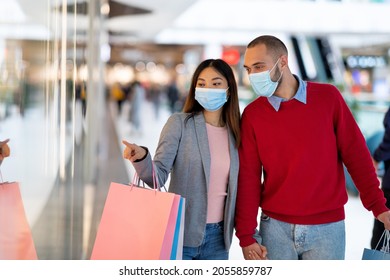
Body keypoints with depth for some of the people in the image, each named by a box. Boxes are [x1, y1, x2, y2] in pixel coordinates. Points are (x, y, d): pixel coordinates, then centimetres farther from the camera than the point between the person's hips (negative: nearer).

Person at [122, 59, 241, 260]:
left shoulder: (236, 133, 6)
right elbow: (158, 176, -12)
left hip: (218, 238, 4)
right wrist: (141, 157, -31)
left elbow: (238, 190, 12)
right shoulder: (179, 123, -5)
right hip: (181, 235, -3)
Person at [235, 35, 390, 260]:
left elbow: (356, 154, -1)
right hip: (275, 228, 1)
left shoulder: (328, 97, -3)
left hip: (327, 227, -1)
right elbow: (248, 177, -1)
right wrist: (246, 235, -4)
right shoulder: (252, 114, -1)